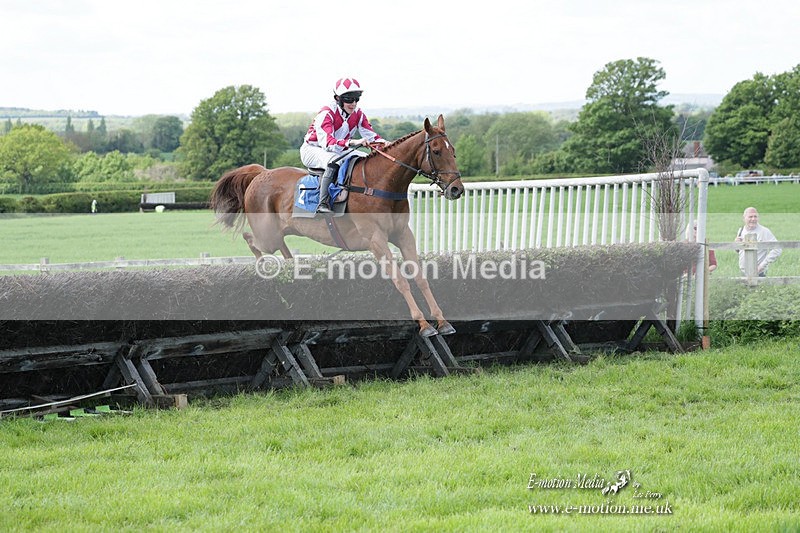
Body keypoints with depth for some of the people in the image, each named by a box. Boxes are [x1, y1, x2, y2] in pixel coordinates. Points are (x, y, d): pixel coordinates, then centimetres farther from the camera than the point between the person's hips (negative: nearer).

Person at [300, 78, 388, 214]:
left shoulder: (358, 114, -4)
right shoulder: (326, 114, -26)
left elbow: (370, 135, -6)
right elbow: (327, 142, -40)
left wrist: (383, 142, -30)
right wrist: (352, 142, -54)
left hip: (338, 152, 7)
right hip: (312, 150, -7)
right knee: (334, 161, -38)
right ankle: (323, 204, -42)